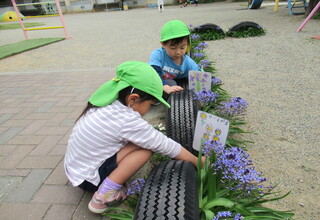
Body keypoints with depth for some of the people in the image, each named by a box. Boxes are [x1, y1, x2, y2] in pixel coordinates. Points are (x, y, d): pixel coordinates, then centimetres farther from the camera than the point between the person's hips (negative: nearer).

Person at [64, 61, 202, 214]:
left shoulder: (107, 102, -6)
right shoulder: (128, 121, -28)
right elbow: (166, 146, -18)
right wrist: (197, 161, -4)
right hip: (87, 179, -8)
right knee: (146, 147, -18)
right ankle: (104, 195, -9)